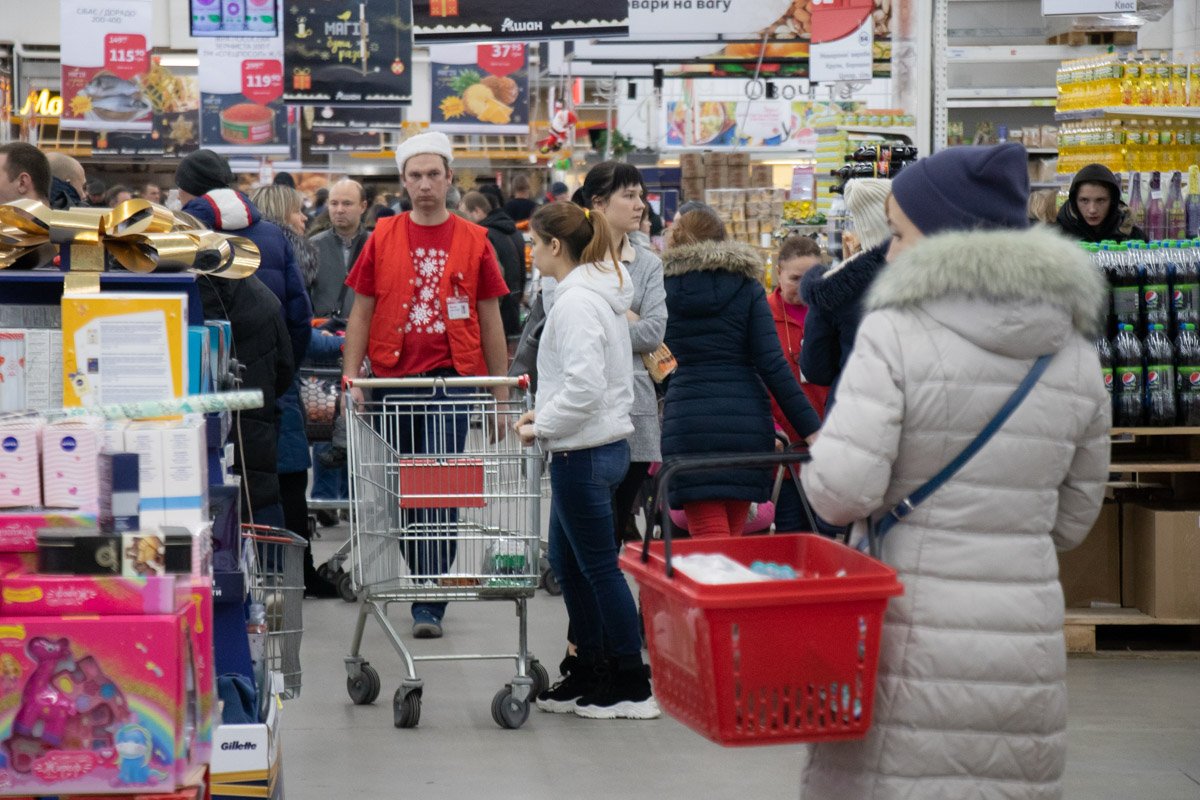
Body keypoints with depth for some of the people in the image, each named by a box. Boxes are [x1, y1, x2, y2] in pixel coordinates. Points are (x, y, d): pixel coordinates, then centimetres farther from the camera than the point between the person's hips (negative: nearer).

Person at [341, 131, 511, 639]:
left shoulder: (473, 241, 4)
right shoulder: (383, 238, 6)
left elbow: (490, 320, 8)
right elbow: (361, 313, 8)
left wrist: (501, 391, 5)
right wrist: (351, 379, -2)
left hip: (451, 381, -2)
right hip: (393, 378, 2)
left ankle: (429, 603, -4)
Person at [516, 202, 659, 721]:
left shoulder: (576, 302, -18)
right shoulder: (599, 292, 13)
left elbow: (585, 386, -26)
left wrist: (541, 426, -15)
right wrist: (546, 412, 13)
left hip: (584, 454, -10)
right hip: (599, 443, 10)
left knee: (599, 567, -2)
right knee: (566, 562, 17)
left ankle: (633, 688, 5)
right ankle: (589, 674, 25)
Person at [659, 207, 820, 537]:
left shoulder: (662, 287, 7)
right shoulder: (747, 287, 6)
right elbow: (772, 364, -3)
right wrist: (810, 428, -3)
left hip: (686, 422, -1)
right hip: (746, 420, 1)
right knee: (735, 538, 14)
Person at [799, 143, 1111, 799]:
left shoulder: (896, 334, -9)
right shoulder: (1075, 353, 8)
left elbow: (841, 491, -18)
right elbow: (1073, 517, 16)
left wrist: (813, 469, 4)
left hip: (908, 633, -5)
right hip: (1025, 637, 5)